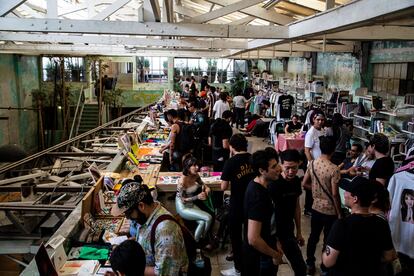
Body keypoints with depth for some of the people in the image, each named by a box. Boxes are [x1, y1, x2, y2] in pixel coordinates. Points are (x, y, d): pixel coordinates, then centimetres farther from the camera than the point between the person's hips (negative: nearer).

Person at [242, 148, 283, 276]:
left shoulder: (256, 185, -1)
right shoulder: (258, 196, -31)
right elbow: (253, 239, -32)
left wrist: (274, 243, 12)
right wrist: (275, 255, -17)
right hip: (259, 256, -9)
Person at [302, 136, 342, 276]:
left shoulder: (312, 163, -5)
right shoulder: (334, 169, -22)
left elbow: (304, 183, 4)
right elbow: (335, 194, -20)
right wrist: (339, 213, -9)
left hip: (316, 207, 5)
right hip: (330, 210, -5)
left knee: (313, 236, 19)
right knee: (328, 240, 13)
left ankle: (310, 264, 33)